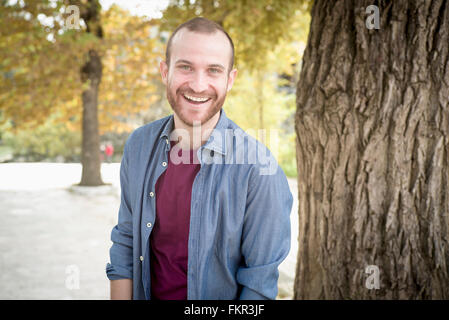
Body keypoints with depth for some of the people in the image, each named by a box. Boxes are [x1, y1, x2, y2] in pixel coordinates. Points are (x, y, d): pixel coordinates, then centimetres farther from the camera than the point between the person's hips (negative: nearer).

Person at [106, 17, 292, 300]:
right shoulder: (139, 144, -9)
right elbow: (125, 242, -2)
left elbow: (260, 281, -18)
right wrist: (121, 296, -7)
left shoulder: (258, 167, -23)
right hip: (147, 293, 4)